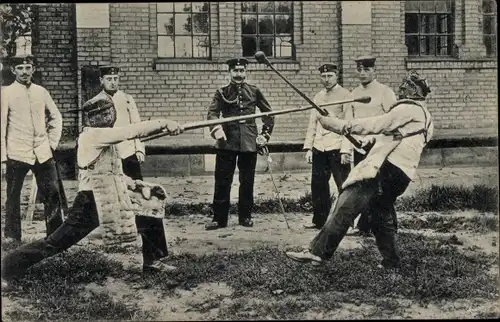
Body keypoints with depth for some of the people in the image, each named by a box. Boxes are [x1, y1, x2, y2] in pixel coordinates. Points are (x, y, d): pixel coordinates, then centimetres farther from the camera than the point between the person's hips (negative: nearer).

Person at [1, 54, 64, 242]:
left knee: (53, 195, 4)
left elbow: (56, 118, 19)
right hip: (17, 155, -3)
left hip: (43, 154, 3)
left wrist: (53, 142, 8)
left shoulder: (41, 92, 8)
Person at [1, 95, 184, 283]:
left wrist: (132, 183, 11)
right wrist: (164, 124, -20)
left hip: (112, 200, 10)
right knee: (55, 243, -7)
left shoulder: (100, 137, 12)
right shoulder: (93, 135, -15)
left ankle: (152, 261, 31)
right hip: (92, 202, -10)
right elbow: (131, 132, -22)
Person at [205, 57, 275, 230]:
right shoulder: (222, 92, 4)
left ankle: (245, 216, 18)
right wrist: (216, 128, -27)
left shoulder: (254, 91, 7)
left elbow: (268, 113, 14)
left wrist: (265, 134, 6)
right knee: (222, 181, 0)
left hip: (249, 142, 1)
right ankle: (219, 218, 7)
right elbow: (212, 112, -8)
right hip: (227, 142, -1)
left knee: (247, 181, 7)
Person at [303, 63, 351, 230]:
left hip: (337, 147, -6)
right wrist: (309, 147, 12)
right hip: (319, 147, 6)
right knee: (318, 185, 8)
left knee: (343, 185, -3)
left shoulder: (345, 95, -2)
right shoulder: (318, 96, 17)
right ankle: (319, 220, 18)